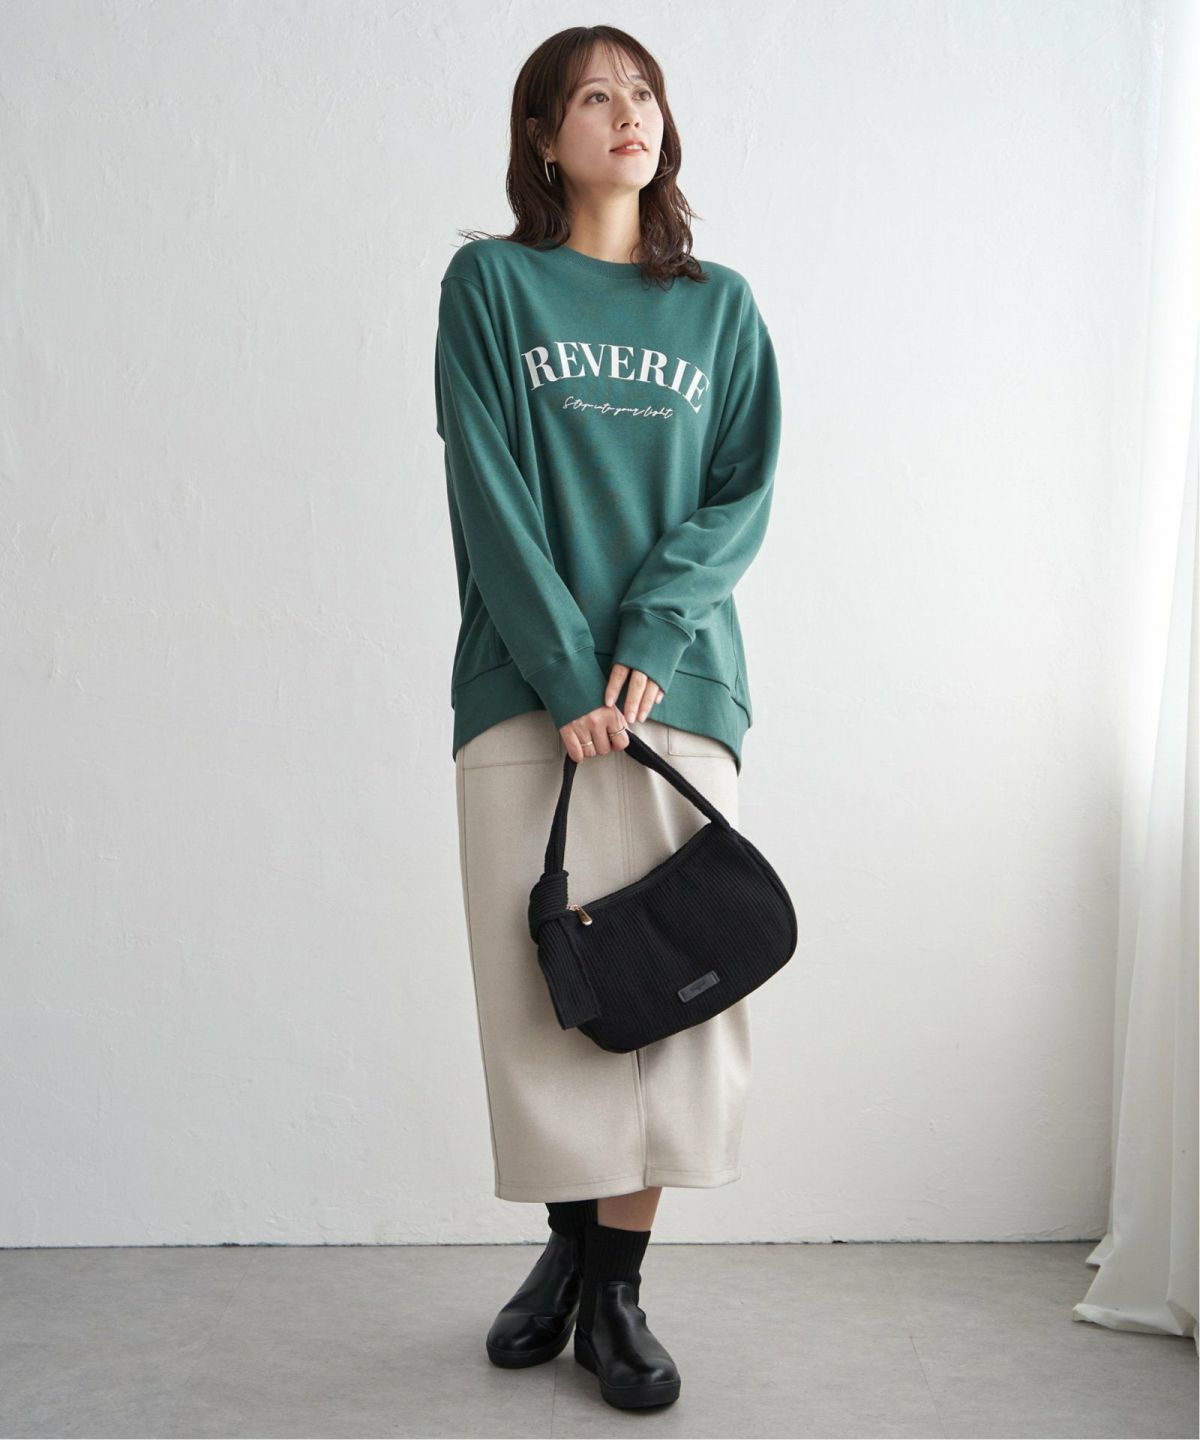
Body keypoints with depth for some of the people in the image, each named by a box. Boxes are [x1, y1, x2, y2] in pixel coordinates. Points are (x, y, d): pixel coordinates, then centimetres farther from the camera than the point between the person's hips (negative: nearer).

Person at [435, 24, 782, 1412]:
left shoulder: (720, 306, 15)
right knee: (543, 974, 0)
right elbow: (489, 492, -3)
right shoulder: (490, 283, 7)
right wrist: (565, 670, -12)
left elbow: (744, 493, 6)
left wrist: (651, 632, -10)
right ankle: (569, 1239, 22)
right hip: (527, 683, -1)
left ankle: (617, 1287, 11)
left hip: (678, 675, 2)